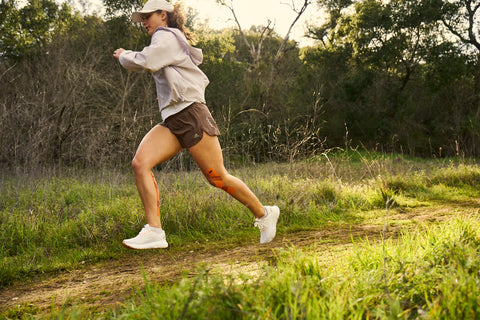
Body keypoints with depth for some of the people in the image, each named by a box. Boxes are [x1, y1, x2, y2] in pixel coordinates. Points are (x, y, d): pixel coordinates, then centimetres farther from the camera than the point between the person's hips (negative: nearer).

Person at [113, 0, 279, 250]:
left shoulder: (166, 37, -2)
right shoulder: (165, 42, 26)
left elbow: (143, 62, -19)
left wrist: (123, 56, 1)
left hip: (190, 116, -9)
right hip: (171, 121, 9)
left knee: (217, 178, -3)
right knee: (140, 163, -13)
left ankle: (264, 214, 19)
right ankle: (154, 232, -17)